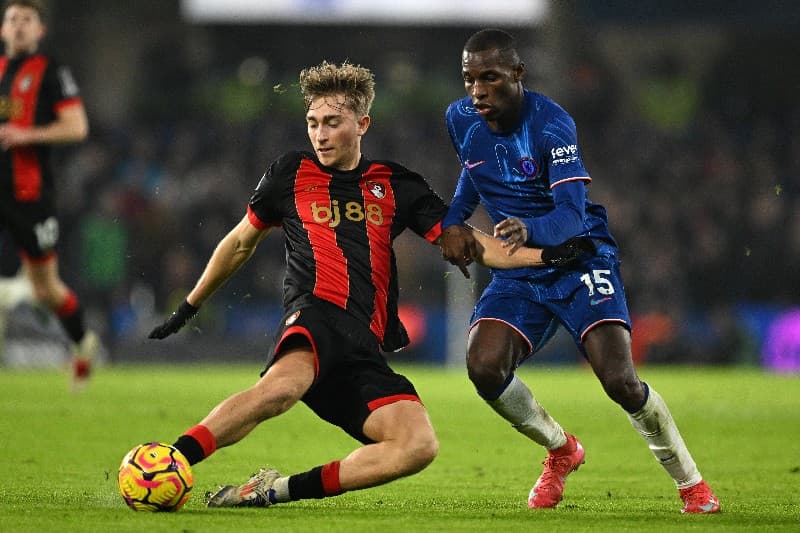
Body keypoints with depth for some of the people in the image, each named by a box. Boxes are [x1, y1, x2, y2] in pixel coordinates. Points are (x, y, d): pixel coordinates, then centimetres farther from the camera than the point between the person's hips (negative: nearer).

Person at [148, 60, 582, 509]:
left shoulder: (397, 186, 19)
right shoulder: (290, 174, 16)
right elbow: (241, 244, 28)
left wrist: (540, 256, 4)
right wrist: (190, 307, 35)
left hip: (365, 348, 3)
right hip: (316, 314, -3)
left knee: (420, 446, -22)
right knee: (284, 386, -41)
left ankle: (281, 489, -16)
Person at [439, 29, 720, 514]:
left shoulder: (551, 124, -19)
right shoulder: (460, 120, -1)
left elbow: (571, 214, -29)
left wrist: (529, 231, -51)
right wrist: (453, 222, 4)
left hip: (580, 259, -5)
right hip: (518, 270, 5)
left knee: (620, 382, -21)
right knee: (485, 368, -20)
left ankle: (692, 485, 1)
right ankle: (562, 451, 10)